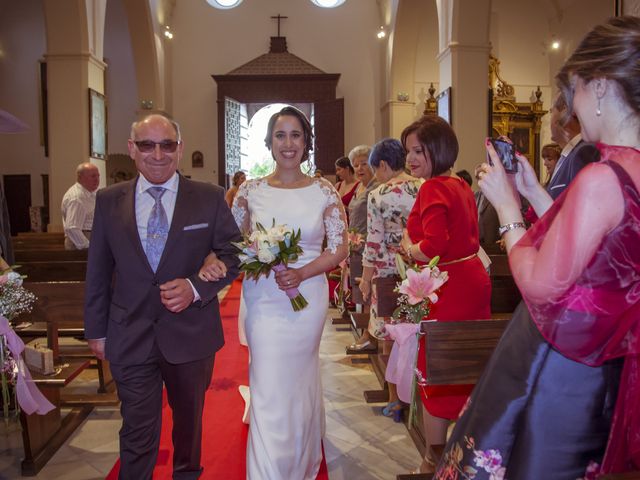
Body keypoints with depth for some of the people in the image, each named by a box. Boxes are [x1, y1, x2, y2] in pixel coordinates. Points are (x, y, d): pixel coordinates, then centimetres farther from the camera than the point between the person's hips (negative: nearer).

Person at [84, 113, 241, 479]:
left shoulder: (210, 198, -5)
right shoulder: (109, 201, 0)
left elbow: (233, 253, -2)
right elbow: (98, 271, 4)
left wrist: (195, 287, -19)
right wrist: (96, 329, 5)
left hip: (191, 335, 1)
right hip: (130, 338, 0)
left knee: (189, 420, 22)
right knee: (137, 433, 6)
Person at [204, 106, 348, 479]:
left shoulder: (324, 191, -2)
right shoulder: (251, 191, 0)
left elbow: (339, 248, -2)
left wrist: (302, 273, -16)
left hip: (309, 298, 1)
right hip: (265, 301, -1)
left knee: (301, 383, 18)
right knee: (270, 391, -1)